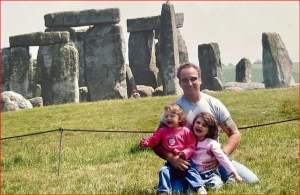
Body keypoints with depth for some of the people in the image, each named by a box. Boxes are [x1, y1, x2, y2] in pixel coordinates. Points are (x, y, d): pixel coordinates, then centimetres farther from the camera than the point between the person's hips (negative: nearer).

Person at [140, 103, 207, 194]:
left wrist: (185, 153, -21)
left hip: (184, 160, -2)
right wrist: (146, 142, -10)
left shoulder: (186, 131, 0)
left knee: (190, 171, -20)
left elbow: (191, 146, -3)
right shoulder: (162, 131, 9)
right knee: (163, 171, -19)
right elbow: (153, 140, 11)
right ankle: (163, 191, -19)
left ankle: (200, 188, -20)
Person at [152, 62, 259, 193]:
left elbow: (235, 134, 1)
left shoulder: (214, 104, 0)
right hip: (187, 164, -1)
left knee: (251, 181, -14)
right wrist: (171, 158, -24)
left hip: (214, 161, 1)